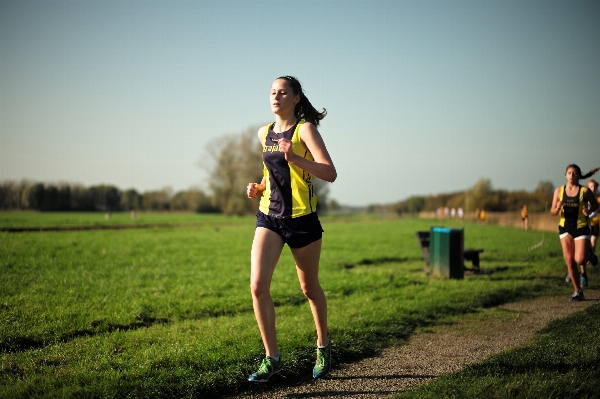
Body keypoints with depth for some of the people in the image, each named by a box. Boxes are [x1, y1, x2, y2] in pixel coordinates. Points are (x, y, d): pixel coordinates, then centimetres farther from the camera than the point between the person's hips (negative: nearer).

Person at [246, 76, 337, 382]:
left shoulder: (305, 129, -8)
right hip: (269, 217, 4)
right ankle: (272, 358, 0)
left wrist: (295, 158, -30)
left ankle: (323, 346, 34)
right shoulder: (264, 133, 9)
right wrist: (259, 187, 7)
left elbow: (330, 173, -19)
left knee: (309, 288, 10)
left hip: (302, 219, -4)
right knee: (258, 286, -11)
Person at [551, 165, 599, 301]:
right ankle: (578, 292, 12)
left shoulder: (584, 191, -6)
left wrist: (589, 211, -14)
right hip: (565, 228, 3)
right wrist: (558, 208, -18)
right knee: (569, 261, 0)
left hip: (581, 228, -3)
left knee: (579, 260, -14)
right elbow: (553, 211, 5)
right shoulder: (559, 191, 1)